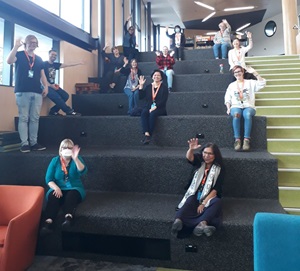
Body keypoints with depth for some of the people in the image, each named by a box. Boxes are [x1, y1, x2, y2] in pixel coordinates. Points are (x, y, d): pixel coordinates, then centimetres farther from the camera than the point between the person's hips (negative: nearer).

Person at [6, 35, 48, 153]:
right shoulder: (19, 54, 6)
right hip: (22, 92, -4)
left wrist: (46, 86, 4)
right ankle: (24, 143, -3)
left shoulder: (39, 59, 19)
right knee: (23, 118, -5)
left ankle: (34, 142, 8)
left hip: (37, 92, 4)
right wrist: (16, 46, -17)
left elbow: (42, 74, 19)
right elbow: (9, 61, -13)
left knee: (35, 118, 3)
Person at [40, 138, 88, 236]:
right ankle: (48, 222, -51)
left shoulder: (76, 159, 3)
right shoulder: (55, 160, 6)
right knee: (53, 196, -31)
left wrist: (75, 158, -35)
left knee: (71, 195, -34)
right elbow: (48, 179, 0)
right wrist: (56, 188, -20)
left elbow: (83, 171, -18)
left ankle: (69, 217, -60)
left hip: (74, 189, -1)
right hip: (58, 189, 1)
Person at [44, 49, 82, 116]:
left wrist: (79, 63, 4)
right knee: (57, 97, -25)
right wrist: (50, 85, -19)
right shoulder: (44, 64, -7)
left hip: (53, 85, 8)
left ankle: (54, 111, 0)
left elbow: (67, 64, 8)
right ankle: (69, 111, -15)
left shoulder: (55, 64, 11)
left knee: (65, 95, -5)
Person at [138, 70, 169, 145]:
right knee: (143, 113, -31)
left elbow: (163, 100, -4)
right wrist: (141, 85, 4)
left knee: (153, 113, -36)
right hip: (148, 107, 3)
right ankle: (146, 134, -46)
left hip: (159, 108, -3)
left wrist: (155, 107, -17)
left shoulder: (164, 87, 8)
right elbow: (141, 96, 9)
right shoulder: (148, 87, 18)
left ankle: (149, 135, -39)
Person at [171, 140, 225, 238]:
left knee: (217, 202, -32)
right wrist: (191, 149, -39)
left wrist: (204, 203, -19)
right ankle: (178, 220, -59)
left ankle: (202, 224, -57)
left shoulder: (219, 169, -1)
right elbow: (189, 157, -16)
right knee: (189, 201, -31)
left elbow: (215, 189, -9)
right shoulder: (200, 162, 7)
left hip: (209, 197, -1)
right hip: (195, 196, 1)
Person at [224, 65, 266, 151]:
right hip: (236, 106, 1)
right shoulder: (231, 85, 21)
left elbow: (262, 84, 2)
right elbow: (227, 98, 14)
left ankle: (246, 140, -41)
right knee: (236, 114, -38)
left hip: (248, 106, -1)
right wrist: (228, 108, -2)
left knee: (247, 115, -39)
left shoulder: (250, 82, 17)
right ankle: (237, 140, -39)